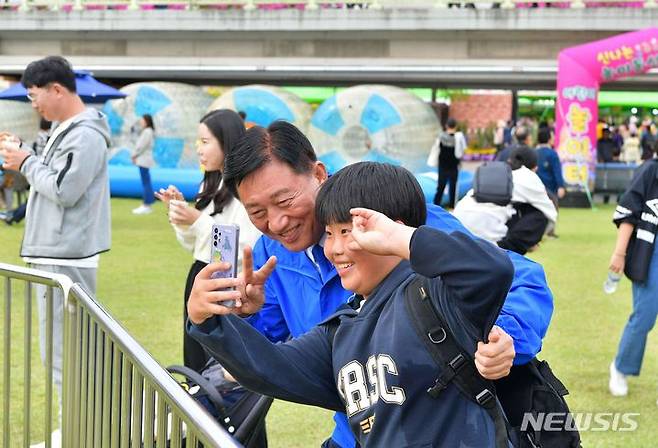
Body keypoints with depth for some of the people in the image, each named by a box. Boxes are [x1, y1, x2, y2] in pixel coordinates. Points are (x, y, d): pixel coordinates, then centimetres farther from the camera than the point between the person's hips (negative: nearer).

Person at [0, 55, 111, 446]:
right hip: (56, 253, 10)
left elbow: (64, 190, -21)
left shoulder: (86, 135, -16)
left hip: (66, 259, -10)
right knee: (65, 345, 15)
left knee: (63, 349, -6)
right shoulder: (66, 129, 15)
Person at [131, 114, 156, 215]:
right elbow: (139, 145, 18)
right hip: (143, 160, 10)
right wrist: (134, 155, 7)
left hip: (144, 160, -10)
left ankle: (146, 206, -9)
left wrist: (134, 155, -5)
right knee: (146, 182, 10)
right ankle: (147, 205, 13)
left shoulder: (147, 131, -13)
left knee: (146, 183, -9)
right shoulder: (145, 131, 18)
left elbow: (141, 146, -17)